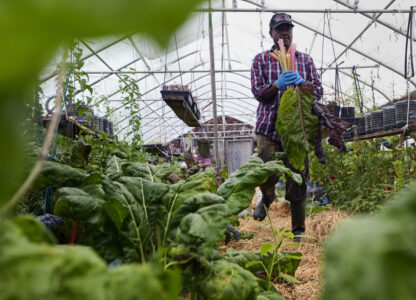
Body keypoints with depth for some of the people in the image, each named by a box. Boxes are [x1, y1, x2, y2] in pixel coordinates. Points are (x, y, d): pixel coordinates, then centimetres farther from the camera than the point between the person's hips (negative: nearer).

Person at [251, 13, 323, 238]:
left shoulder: (305, 59, 15)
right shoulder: (261, 59, 11)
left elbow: (318, 92, 8)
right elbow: (257, 92, 1)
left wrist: (300, 82, -14)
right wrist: (277, 85, -19)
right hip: (269, 127, -1)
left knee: (298, 180, 1)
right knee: (268, 174, -10)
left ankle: (298, 230, 14)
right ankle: (267, 199, 28)